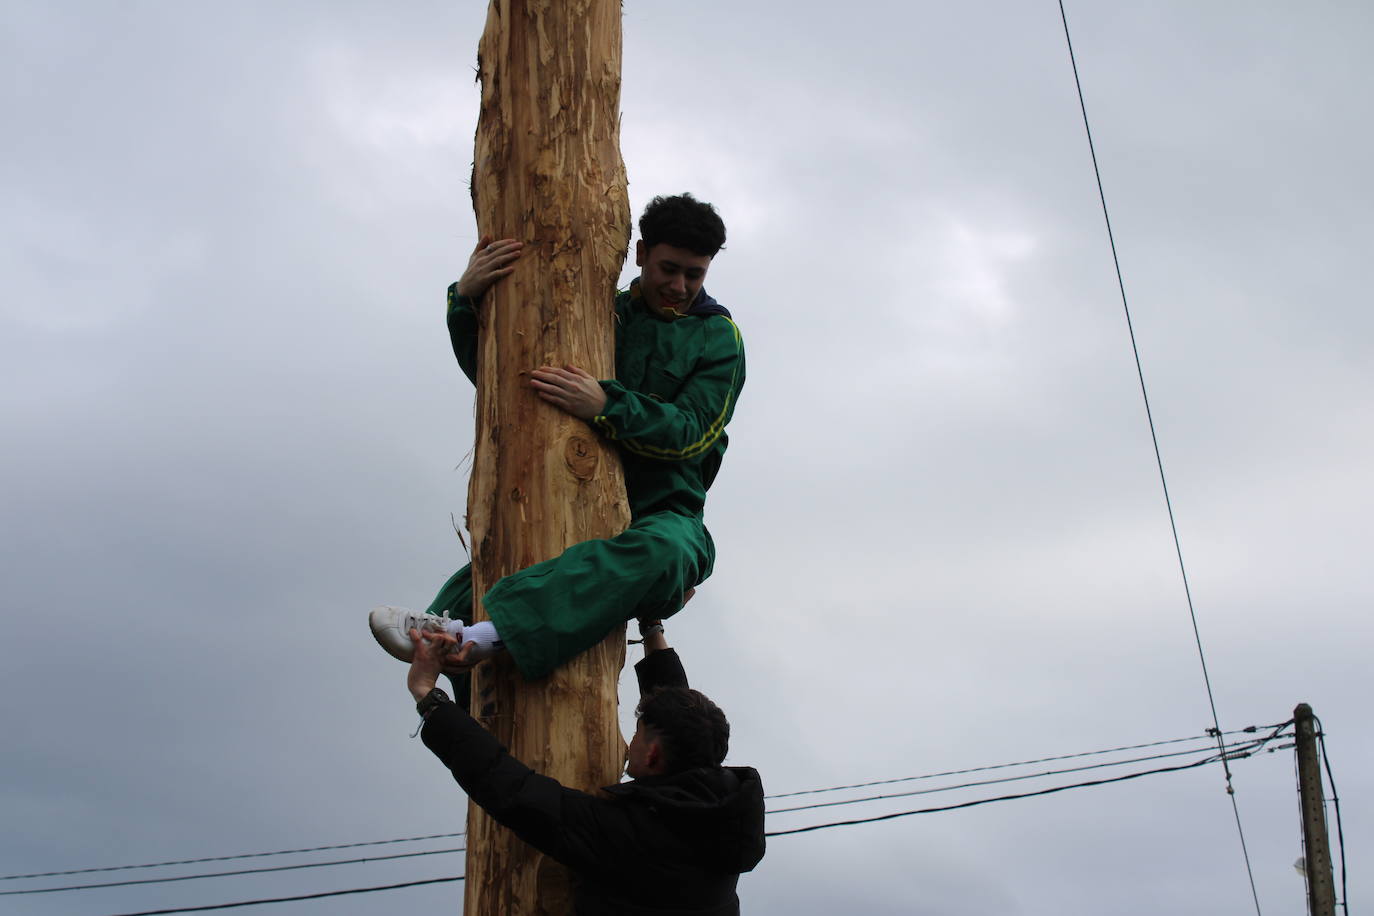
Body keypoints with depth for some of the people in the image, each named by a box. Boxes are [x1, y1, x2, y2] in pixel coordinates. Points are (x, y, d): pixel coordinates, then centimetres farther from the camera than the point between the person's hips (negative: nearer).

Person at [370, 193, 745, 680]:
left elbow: (693, 433, -9)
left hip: (663, 516, -4)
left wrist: (605, 406, -25)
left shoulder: (718, 336, 6)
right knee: (459, 598, -19)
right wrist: (466, 296, -7)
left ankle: (483, 636, -55)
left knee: (658, 551, -43)